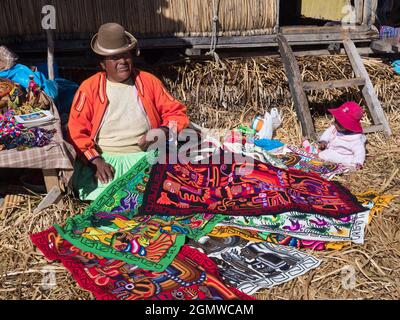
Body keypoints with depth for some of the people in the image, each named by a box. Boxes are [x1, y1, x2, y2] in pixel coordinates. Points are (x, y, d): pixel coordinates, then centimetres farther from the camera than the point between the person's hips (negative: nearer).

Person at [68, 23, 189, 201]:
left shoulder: (149, 82, 12)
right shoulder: (89, 88, 7)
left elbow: (177, 113, 12)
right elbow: (76, 131, 1)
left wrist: (161, 132, -9)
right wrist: (96, 161, -14)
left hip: (145, 156, 1)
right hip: (103, 159, 0)